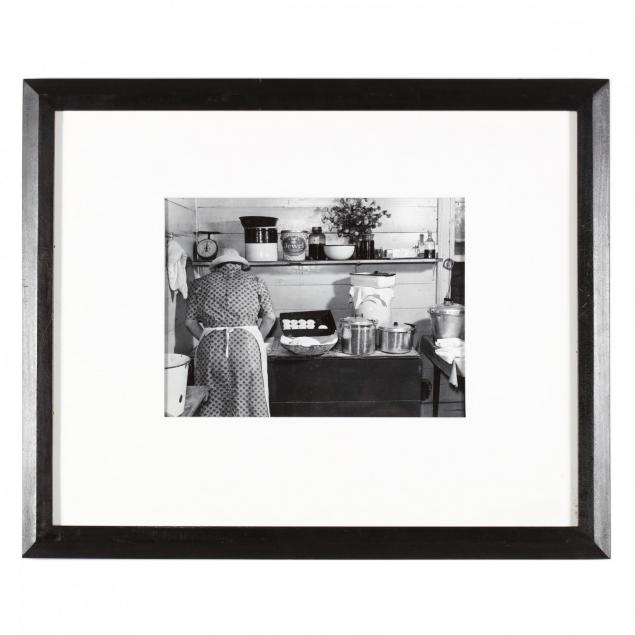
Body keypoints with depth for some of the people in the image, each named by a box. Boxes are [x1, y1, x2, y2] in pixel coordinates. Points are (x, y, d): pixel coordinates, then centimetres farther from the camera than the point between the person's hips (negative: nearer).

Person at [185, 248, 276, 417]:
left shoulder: (200, 283, 16)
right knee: (250, 401, 5)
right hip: (248, 343, -1)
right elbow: (270, 317, 9)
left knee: (212, 402, 8)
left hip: (210, 346, 1)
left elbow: (190, 321, 11)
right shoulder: (255, 281, 15)